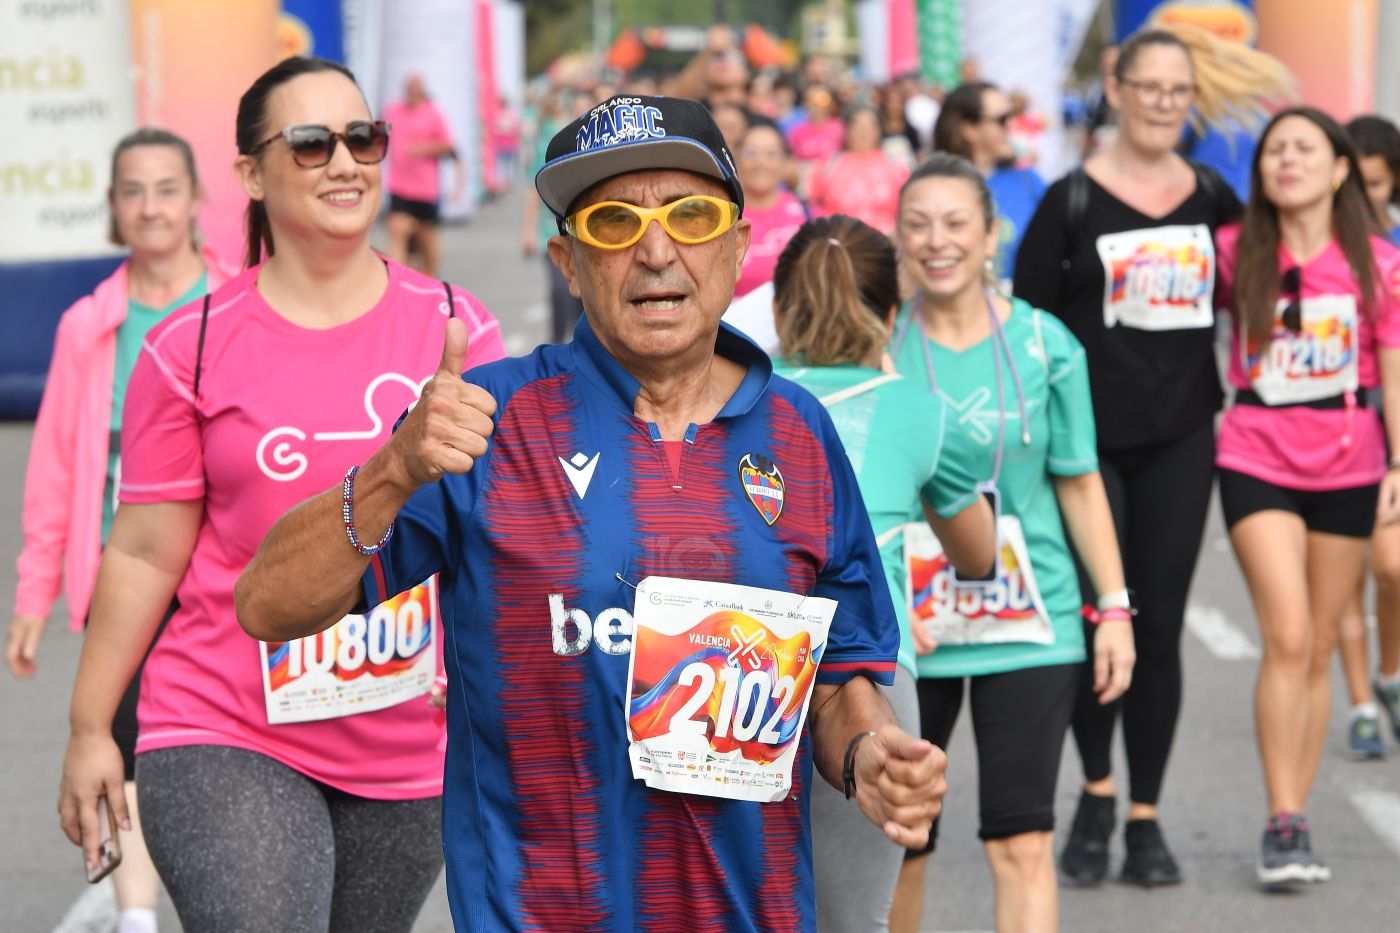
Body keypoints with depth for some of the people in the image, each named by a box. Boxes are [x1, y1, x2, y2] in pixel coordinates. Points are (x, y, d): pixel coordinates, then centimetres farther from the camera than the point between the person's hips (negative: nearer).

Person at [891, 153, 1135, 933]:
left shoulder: (1043, 343, 2)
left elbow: (1079, 483, 7)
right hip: (903, 628, 0)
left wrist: (1114, 606, 4)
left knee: (1023, 843, -6)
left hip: (1028, 625, 0)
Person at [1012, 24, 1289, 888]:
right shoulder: (1073, 200, -4)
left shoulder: (1212, 198, 7)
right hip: (1088, 436, -3)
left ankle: (1146, 817, 12)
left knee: (1159, 626, 4)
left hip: (1180, 437, 3)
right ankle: (1097, 790, 17)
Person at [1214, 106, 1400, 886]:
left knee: (1319, 648, 7)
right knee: (1288, 638, -14)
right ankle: (1284, 825, -11)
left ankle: (1297, 818, 15)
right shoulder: (1233, 254, -1)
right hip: (1258, 461, -1)